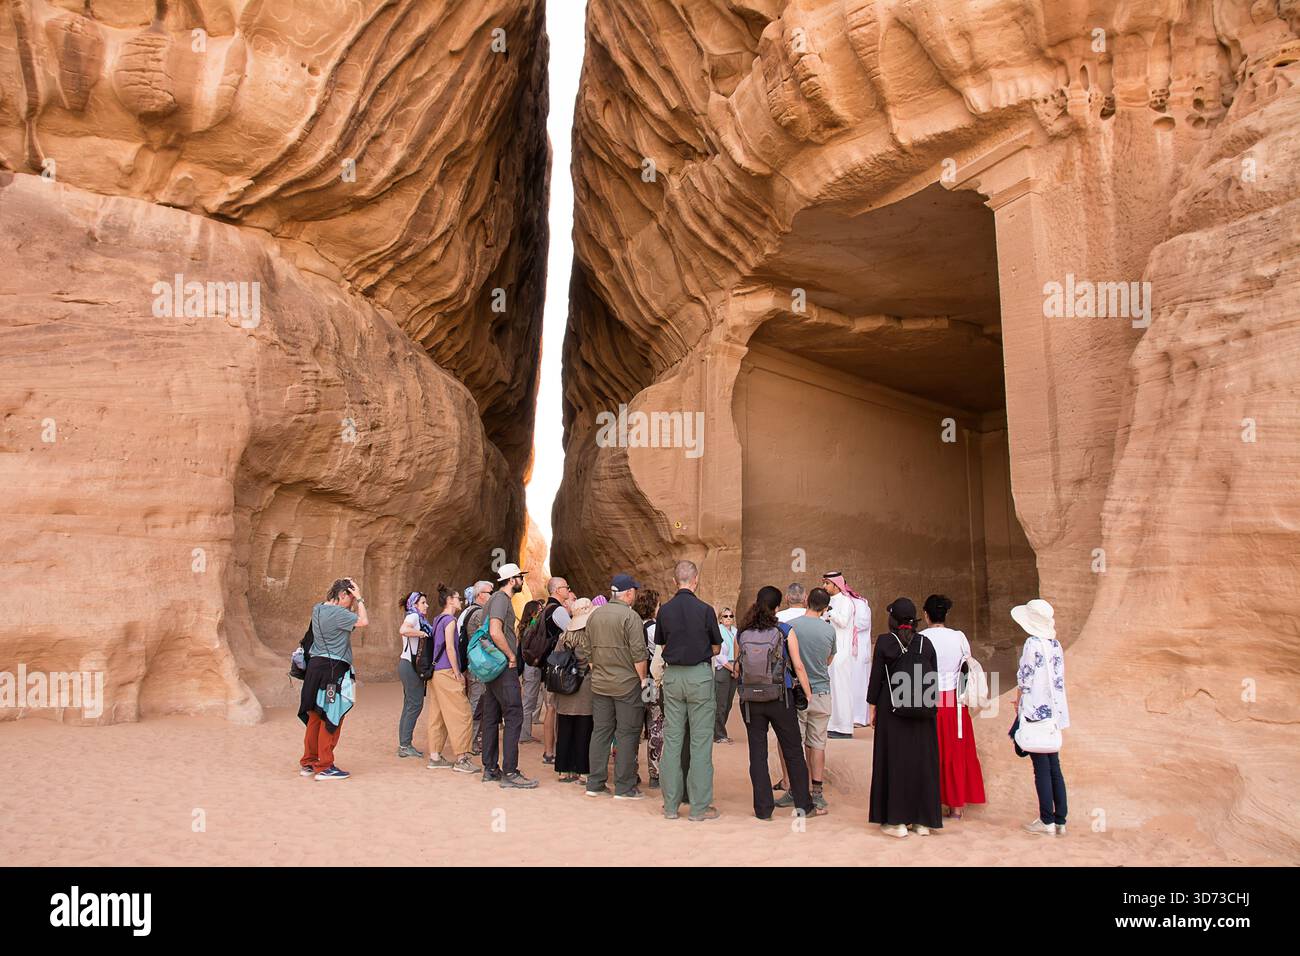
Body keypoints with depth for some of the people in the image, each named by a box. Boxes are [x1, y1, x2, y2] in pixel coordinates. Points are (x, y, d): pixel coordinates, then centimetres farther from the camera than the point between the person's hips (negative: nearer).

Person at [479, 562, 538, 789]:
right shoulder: (501, 599, -13)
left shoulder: (498, 599, 17)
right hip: (504, 668, -11)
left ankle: (490, 769, 19)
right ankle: (509, 773, -8)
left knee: (491, 717, 12)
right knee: (514, 717, -9)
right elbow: (495, 632, -26)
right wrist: (511, 656, -17)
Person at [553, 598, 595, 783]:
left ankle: (564, 771, 15)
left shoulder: (564, 635, 5)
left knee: (564, 731, 9)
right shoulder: (588, 636, -10)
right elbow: (592, 664, -8)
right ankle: (581, 772, 6)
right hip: (584, 689, -5)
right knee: (583, 733, 2)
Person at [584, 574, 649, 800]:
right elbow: (639, 654, -16)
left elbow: (590, 649, 14)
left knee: (600, 731, 12)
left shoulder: (594, 615, 8)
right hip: (627, 684, -6)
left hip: (599, 684, 6)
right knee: (627, 735, 2)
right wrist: (643, 679, -6)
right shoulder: (630, 616, -13)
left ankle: (595, 784, 16)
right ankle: (624, 787, 6)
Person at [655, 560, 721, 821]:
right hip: (699, 675, -4)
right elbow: (716, 648, 0)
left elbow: (663, 645, 9)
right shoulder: (704, 610, -9)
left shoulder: (664, 610, 1)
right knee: (700, 741, 2)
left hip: (672, 674, 4)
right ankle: (699, 806, 6)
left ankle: (671, 804, 15)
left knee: (672, 740, 9)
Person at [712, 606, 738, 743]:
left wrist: (737, 669, 2)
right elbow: (718, 655, -10)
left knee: (728, 704, 9)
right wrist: (732, 668, -9)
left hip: (734, 672, 6)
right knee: (720, 705, -6)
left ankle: (721, 733, 18)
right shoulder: (718, 631, -5)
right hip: (722, 670, -6)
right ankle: (719, 736, 1)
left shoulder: (735, 632, 13)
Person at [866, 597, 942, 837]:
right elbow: (934, 678, 5)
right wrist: (928, 705, 14)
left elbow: (876, 677, -6)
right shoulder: (926, 642, 2)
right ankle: (923, 821, 16)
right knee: (922, 761, 10)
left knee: (894, 762, 4)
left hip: (892, 709, -3)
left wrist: (872, 707, 2)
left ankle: (896, 820, 6)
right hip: (922, 710, 3)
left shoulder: (885, 641, -8)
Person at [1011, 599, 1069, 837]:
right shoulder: (1055, 644, 7)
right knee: (1054, 767, 12)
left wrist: (1019, 705, 2)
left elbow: (1024, 679, -13)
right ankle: (1060, 821, 16)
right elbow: (1058, 679, 10)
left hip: (1036, 712, -7)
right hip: (1055, 712, 7)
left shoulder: (1032, 643, -14)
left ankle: (1047, 821, 6)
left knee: (1041, 768, 0)